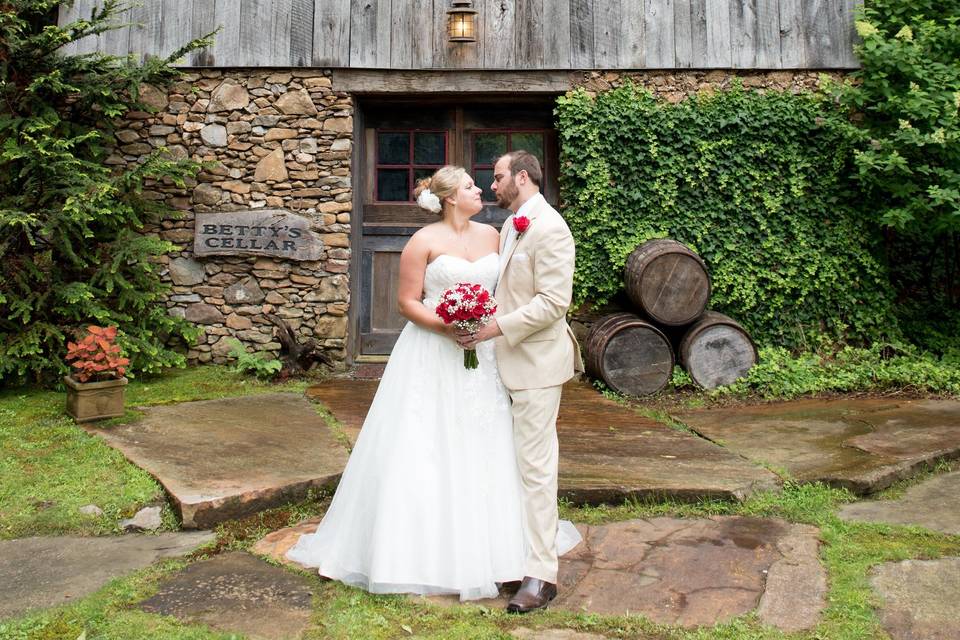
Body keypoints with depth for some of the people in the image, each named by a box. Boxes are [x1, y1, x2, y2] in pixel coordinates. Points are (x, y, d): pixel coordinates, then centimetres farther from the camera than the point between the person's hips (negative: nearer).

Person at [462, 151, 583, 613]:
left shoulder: (549, 229, -15)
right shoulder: (511, 227, 14)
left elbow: (553, 302, -22)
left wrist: (497, 328, -21)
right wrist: (483, 313, 8)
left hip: (537, 361, -9)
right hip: (512, 359, 9)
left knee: (535, 466, -5)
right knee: (526, 461, 16)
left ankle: (540, 575, 4)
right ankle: (528, 549, 28)